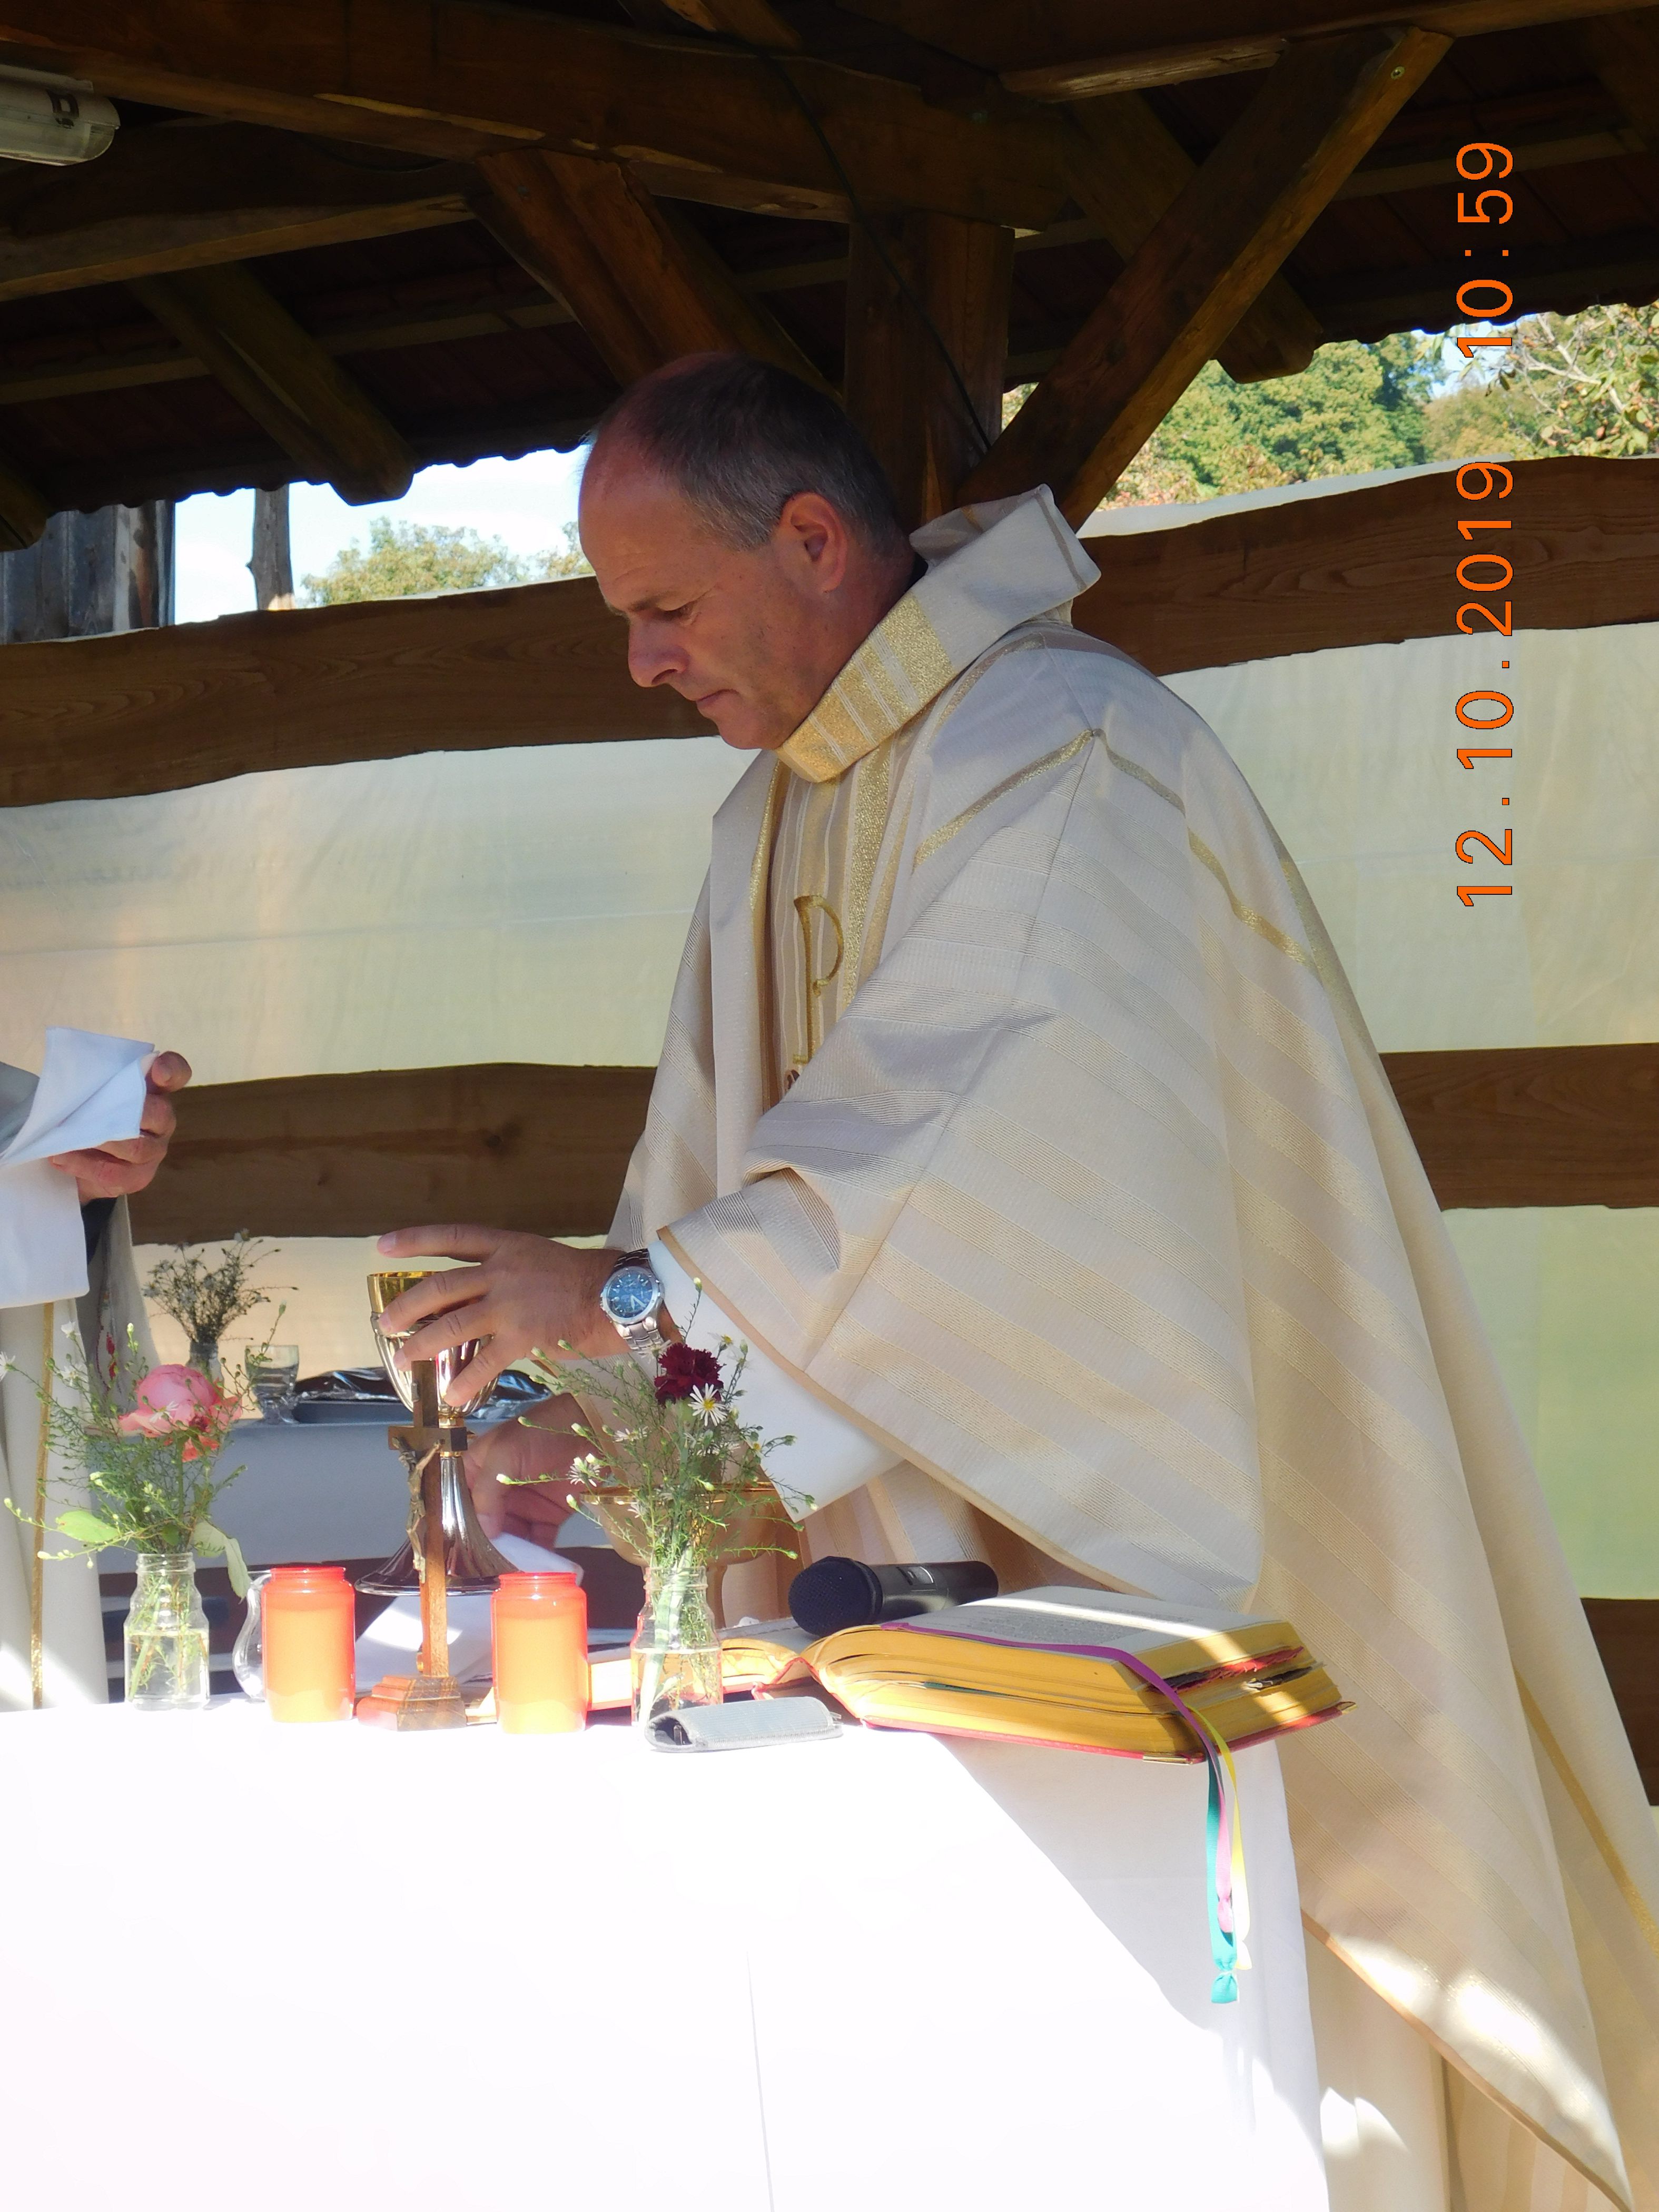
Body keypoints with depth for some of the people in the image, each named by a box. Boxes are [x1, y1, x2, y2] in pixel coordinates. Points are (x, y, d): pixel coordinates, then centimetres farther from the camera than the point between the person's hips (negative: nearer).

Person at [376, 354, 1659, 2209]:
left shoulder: (1061, 759, -17)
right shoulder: (773, 816, 14)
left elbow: (971, 1141, -26)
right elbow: (719, 1155, 12)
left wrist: (626, 1293, -24)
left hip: (1138, 1516, -8)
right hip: (934, 1521, 8)